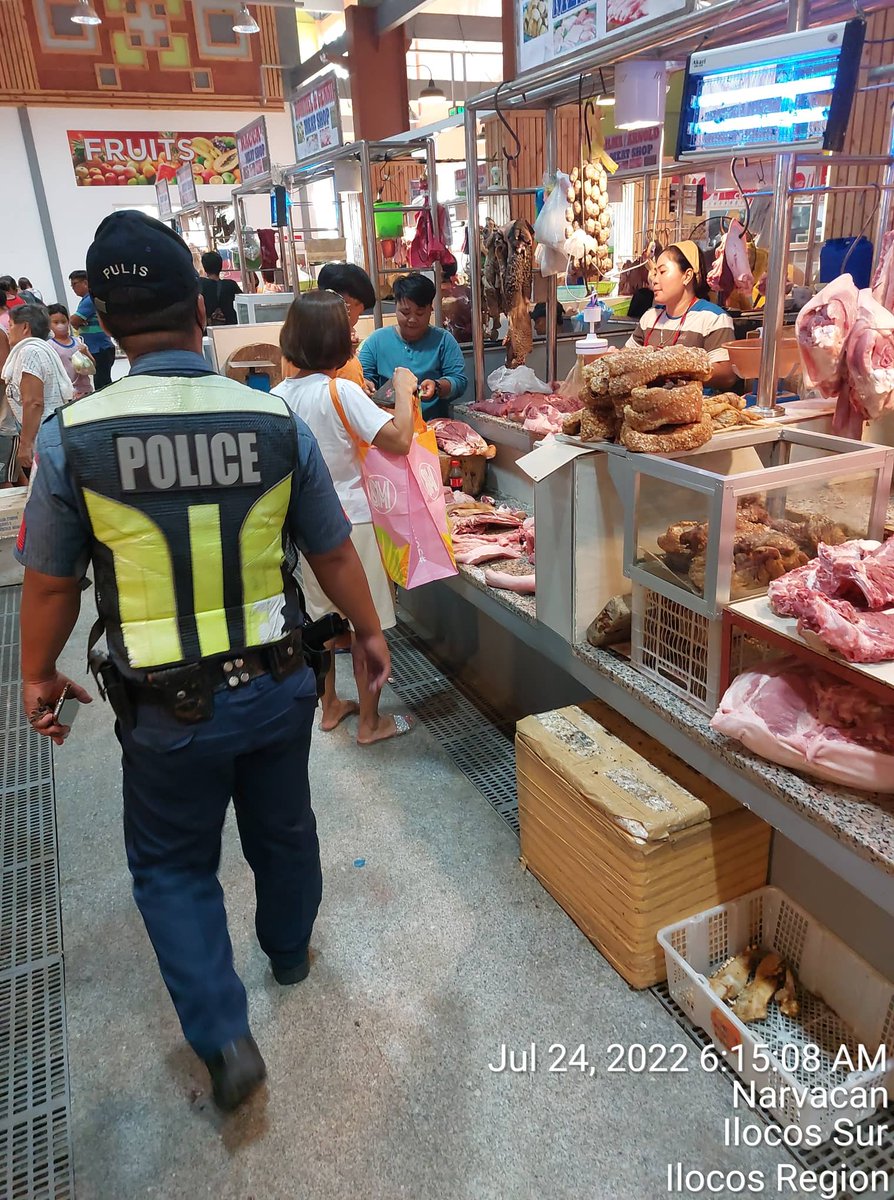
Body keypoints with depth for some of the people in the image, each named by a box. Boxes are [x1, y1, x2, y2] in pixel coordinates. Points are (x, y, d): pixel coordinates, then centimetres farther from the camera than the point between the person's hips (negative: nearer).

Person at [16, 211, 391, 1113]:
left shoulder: (72, 437, -14)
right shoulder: (277, 421, -11)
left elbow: (50, 582, -4)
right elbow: (333, 552, -2)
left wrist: (38, 674, 14)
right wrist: (368, 632, 15)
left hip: (168, 709, -2)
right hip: (279, 687, 2)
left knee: (171, 864, 21)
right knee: (282, 830, 26)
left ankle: (223, 1035, 16)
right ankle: (288, 951, 51)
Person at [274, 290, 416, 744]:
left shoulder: (280, 394, 0)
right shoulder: (341, 392, -19)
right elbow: (400, 440, -24)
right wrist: (403, 390, -11)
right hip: (351, 523, -7)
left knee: (320, 620, 19)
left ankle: (330, 707, 35)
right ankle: (370, 722, 19)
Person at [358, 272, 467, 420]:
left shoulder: (444, 340, 10)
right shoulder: (377, 340, 13)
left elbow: (459, 382, 3)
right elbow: (363, 377, 9)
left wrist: (437, 386, -18)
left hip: (434, 424, -1)